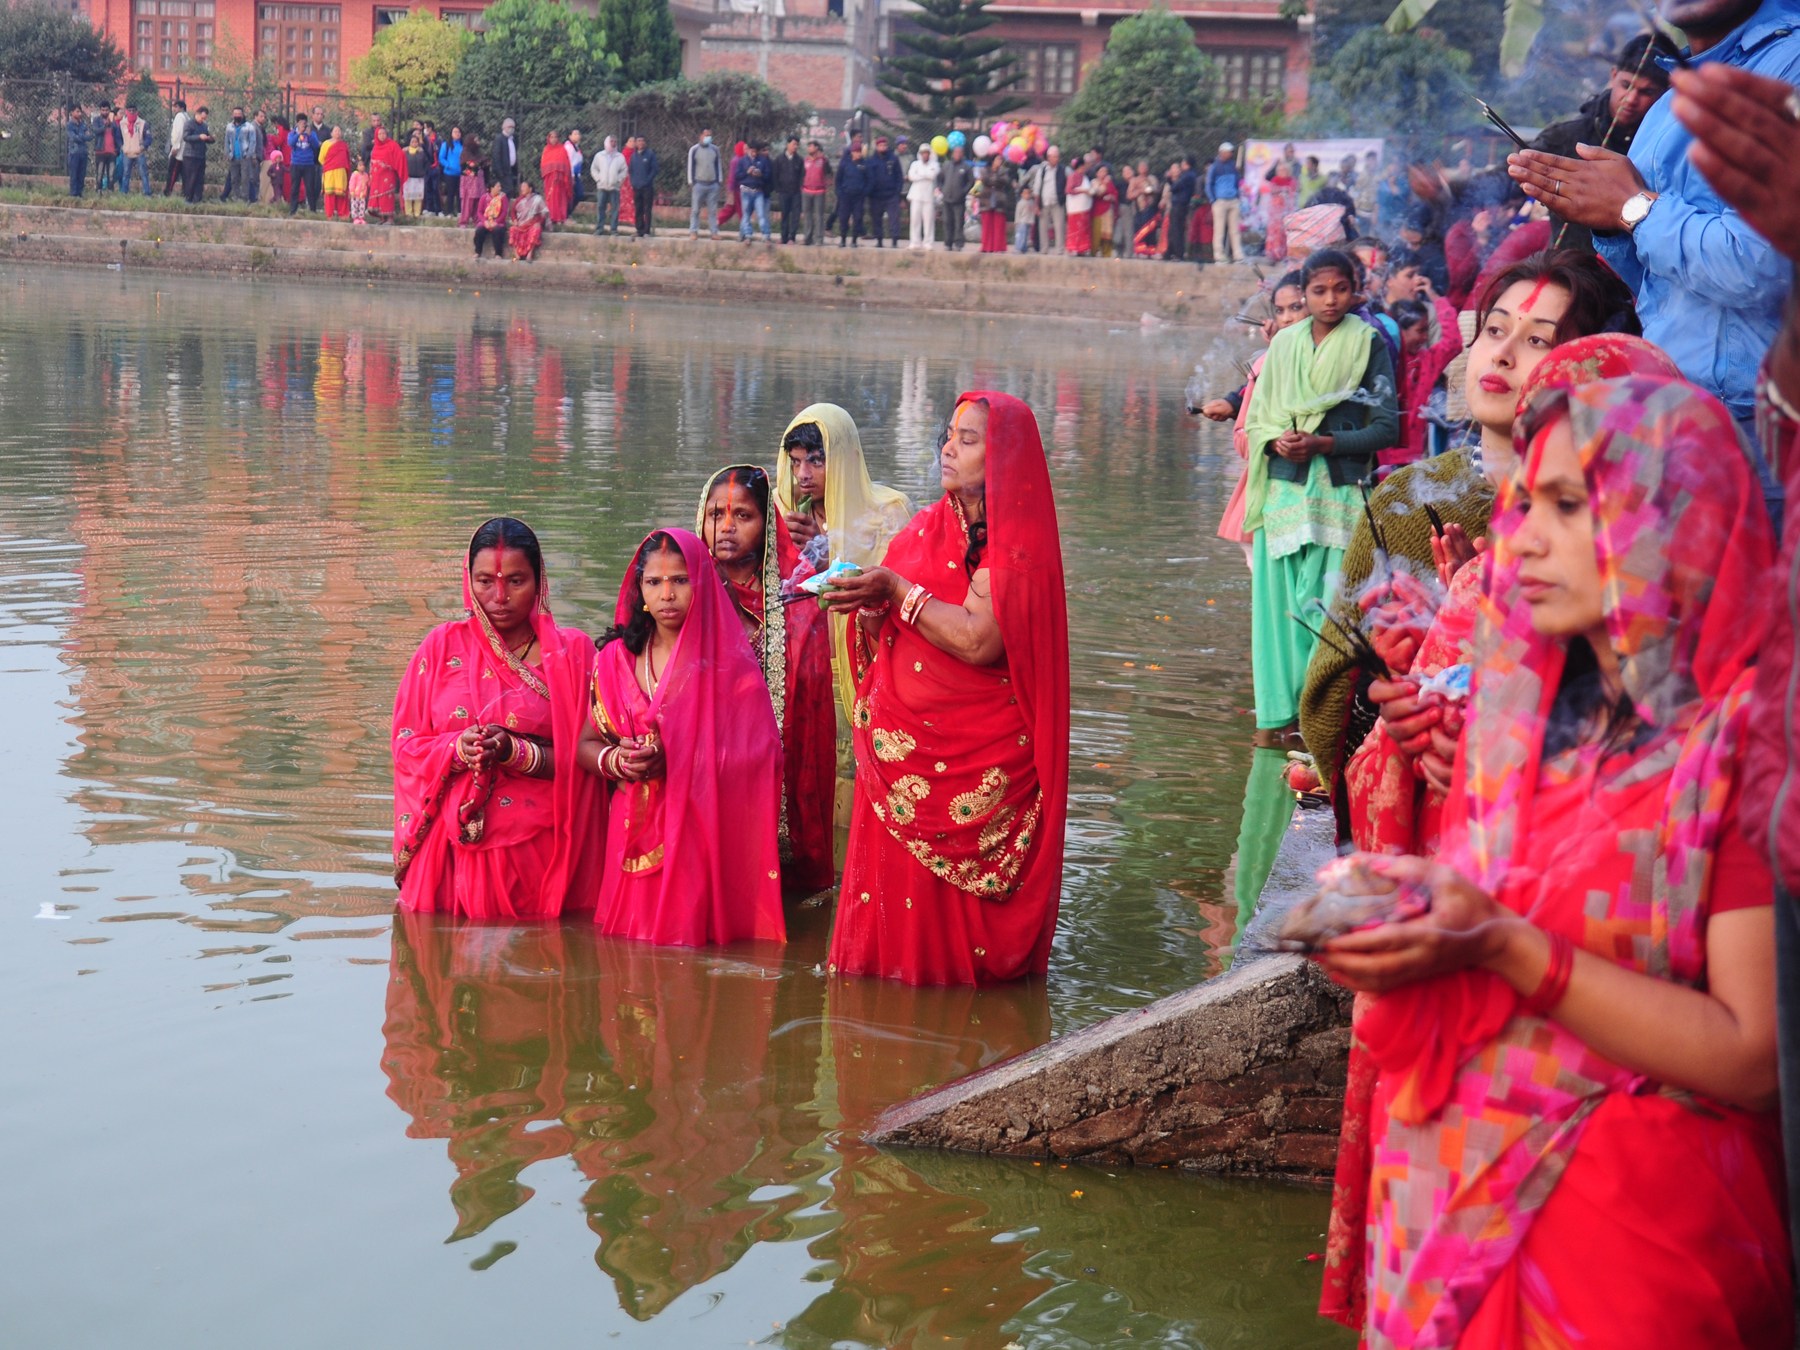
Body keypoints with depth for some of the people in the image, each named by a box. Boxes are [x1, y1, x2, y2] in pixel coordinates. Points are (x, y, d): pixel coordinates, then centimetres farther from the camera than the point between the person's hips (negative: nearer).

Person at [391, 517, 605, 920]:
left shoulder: (572, 652, 5)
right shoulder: (442, 646, 9)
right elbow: (406, 744, 6)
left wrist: (517, 753, -18)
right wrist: (458, 749, -14)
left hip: (540, 852, -1)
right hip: (453, 852, 1)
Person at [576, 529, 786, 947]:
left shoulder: (730, 664, -3)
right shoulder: (616, 658, 8)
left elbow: (759, 755, -10)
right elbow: (587, 744, 14)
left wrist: (673, 758, -19)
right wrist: (614, 760, -10)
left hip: (705, 835, -3)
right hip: (634, 836, 3)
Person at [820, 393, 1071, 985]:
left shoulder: (1018, 544, -9)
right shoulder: (927, 528, 10)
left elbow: (981, 642, -23)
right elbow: (884, 643, 12)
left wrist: (899, 591, -19)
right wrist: (869, 609, -10)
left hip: (977, 756, -6)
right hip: (903, 746, 6)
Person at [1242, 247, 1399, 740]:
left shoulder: (1368, 345, 1)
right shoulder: (1285, 344, 10)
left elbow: (1386, 427, -3)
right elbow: (1257, 418, 12)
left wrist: (1322, 443, -14)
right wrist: (1277, 440, -10)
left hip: (1340, 494, -3)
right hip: (1284, 490, 3)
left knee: (1329, 604, -6)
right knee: (1278, 597, 1)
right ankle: (1277, 708, 9)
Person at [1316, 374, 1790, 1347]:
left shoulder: (1743, 741, -14)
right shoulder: (1531, 710, 6)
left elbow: (1753, 1057, -19)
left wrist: (1505, 948, -24)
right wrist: (1404, 938, -9)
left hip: (1631, 1226, -6)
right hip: (1449, 1194, 6)